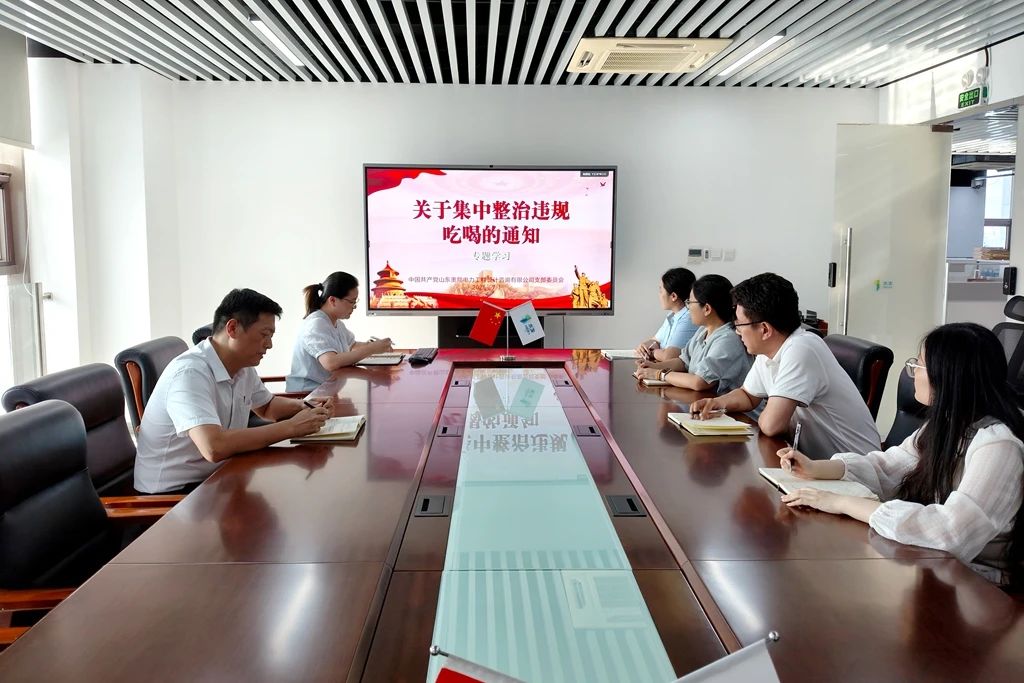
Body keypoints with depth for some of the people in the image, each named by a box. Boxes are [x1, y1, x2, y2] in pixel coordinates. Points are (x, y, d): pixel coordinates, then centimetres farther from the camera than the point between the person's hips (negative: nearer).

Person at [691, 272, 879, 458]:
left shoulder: (800, 350, -24)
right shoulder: (767, 351, 1)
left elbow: (771, 424, -29)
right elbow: (748, 395, 18)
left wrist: (766, 416, -7)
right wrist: (719, 402, -1)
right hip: (814, 458, 7)